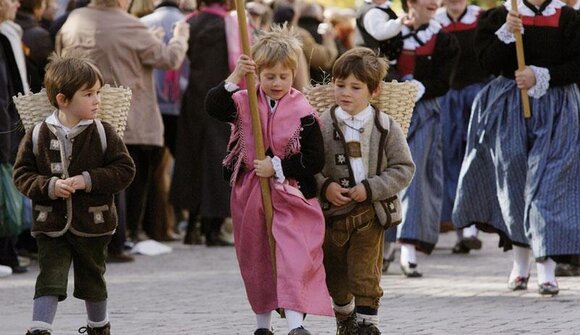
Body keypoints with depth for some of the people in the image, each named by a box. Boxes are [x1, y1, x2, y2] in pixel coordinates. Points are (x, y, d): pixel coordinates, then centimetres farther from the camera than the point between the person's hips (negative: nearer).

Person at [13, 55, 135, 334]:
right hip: (51, 226, -1)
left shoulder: (103, 134, -7)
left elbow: (125, 170, -8)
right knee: (49, 280, -9)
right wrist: (49, 186, -19)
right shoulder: (38, 136, -6)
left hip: (92, 226, 1)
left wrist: (88, 180, -19)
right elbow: (22, 175, -2)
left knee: (92, 279, 16)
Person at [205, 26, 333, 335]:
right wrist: (234, 79, -30)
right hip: (249, 194, 3)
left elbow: (314, 160, -10)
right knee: (255, 258, 13)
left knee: (293, 256, -15)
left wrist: (277, 167, -15)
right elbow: (213, 107, -19)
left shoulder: (303, 112, -9)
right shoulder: (243, 102, -1)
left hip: (291, 195, -3)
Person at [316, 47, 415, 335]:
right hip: (331, 213, 3)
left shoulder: (386, 127, -6)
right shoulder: (323, 125, -4)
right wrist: (324, 186, -18)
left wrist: (370, 188, -17)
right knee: (334, 276, 17)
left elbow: (404, 169, -7)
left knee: (364, 276, -8)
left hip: (370, 214, -2)